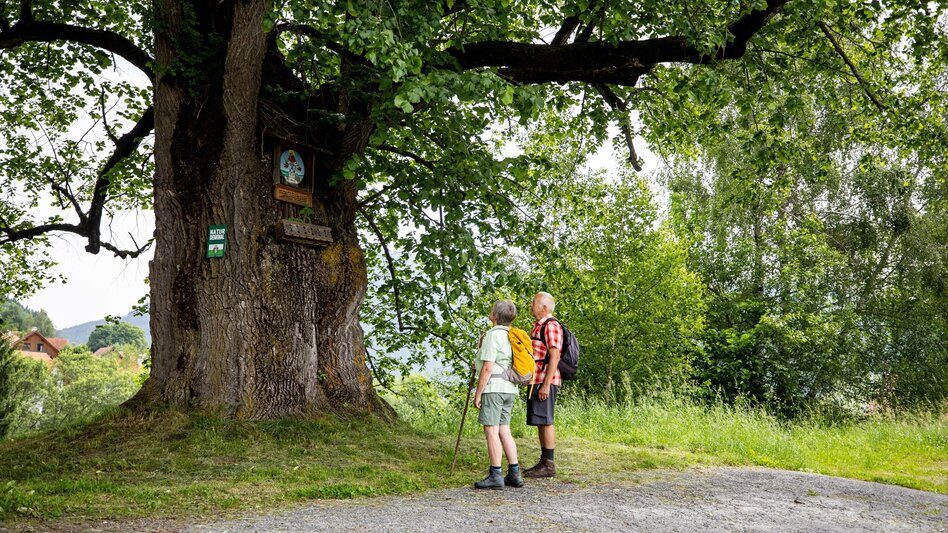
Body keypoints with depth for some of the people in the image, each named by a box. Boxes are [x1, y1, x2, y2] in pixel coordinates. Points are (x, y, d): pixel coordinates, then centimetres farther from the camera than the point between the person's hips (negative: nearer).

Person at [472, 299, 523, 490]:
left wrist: (478, 393, -12)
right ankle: (514, 474, 10)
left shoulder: (493, 335, -13)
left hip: (493, 388, -9)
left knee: (491, 430, -6)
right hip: (509, 389, 9)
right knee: (504, 430, 11)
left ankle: (495, 475, -6)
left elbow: (488, 368, -17)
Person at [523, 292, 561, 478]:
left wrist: (546, 384, -23)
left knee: (545, 421, -7)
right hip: (536, 380, 10)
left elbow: (554, 357, -19)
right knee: (540, 422, 11)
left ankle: (549, 465, -3)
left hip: (545, 381, -10)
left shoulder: (551, 326, -12)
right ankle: (544, 462, 17)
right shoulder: (538, 326, 20)